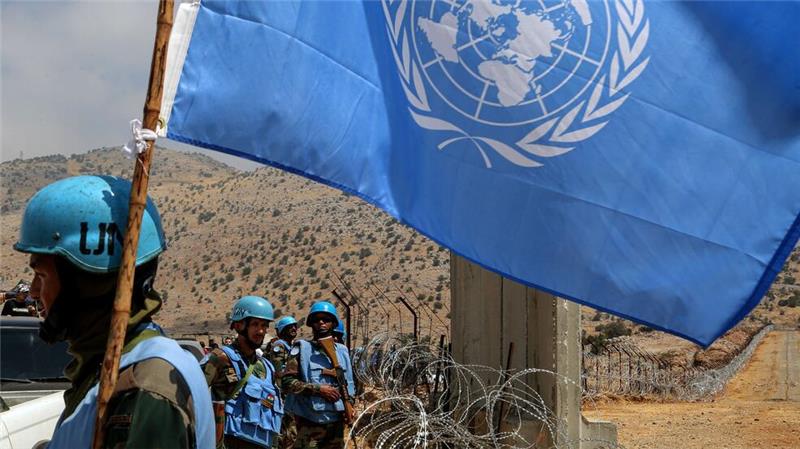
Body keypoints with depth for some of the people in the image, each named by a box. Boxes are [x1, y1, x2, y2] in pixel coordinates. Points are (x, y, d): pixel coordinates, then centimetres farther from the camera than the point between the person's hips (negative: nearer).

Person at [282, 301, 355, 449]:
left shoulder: (341, 351, 12)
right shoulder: (302, 348, -3)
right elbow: (287, 381, -10)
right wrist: (319, 389, -16)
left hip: (337, 420, 5)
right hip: (310, 421, -5)